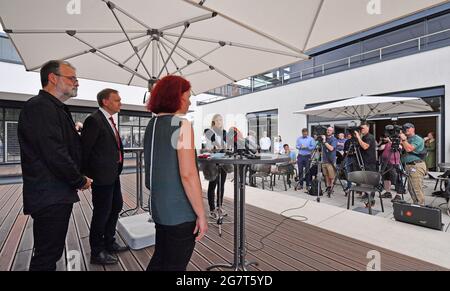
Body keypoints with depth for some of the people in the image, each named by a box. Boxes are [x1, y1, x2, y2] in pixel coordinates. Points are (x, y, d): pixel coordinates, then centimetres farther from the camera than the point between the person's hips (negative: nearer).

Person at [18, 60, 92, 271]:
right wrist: (80, 181, -12)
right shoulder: (39, 107, -16)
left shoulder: (57, 108, 15)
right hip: (50, 197, -10)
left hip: (58, 195, 10)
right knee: (47, 255, 4)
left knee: (51, 251, 21)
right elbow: (54, 154, -23)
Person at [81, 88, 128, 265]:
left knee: (116, 207, 19)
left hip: (114, 174, 9)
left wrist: (117, 168, 12)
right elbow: (84, 148, -14)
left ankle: (109, 243, 38)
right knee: (102, 213, 4)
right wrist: (87, 174, -7)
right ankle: (97, 253, 24)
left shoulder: (110, 120, 13)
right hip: (102, 175, -9)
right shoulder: (94, 120, -15)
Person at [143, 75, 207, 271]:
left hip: (159, 209, 8)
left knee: (159, 260, 24)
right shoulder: (181, 125, -17)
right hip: (181, 212, -7)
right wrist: (201, 215, -17)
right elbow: (188, 175, -24)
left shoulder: (152, 125, 8)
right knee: (175, 266, 11)